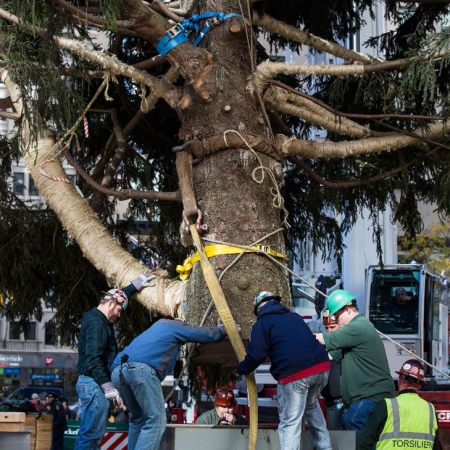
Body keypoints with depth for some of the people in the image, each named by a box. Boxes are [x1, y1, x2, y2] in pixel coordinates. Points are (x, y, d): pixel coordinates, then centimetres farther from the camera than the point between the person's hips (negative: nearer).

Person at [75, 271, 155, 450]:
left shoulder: (98, 319, 16)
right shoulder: (96, 323, -15)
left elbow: (119, 296, 36)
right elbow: (94, 359, -23)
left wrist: (136, 285, 38)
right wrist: (109, 388, -25)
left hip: (92, 383, 11)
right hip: (95, 384, -11)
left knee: (89, 433, 10)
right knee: (92, 433, -12)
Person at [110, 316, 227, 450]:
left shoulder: (157, 328, 43)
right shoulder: (176, 325, 26)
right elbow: (208, 334, 34)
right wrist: (223, 330, 54)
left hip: (117, 370, 8)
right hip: (141, 368, -7)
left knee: (138, 418, 22)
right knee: (155, 420, -7)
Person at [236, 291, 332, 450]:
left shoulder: (262, 324, 8)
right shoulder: (295, 317, 28)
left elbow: (255, 355, -1)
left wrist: (241, 369, 17)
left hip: (294, 373, -7)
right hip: (321, 366, 7)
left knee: (290, 423, 0)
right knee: (311, 404, 33)